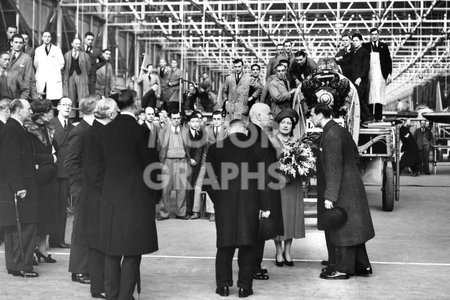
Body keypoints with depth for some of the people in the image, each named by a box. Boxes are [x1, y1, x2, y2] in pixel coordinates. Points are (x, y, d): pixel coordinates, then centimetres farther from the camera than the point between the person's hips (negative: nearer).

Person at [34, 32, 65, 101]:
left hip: (54, 79, -1)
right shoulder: (38, 50, 13)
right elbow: (36, 64, 13)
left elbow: (61, 64, 9)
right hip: (41, 80, 1)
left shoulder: (57, 49, 9)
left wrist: (55, 71, 6)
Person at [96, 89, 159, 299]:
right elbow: (151, 164, -8)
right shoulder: (140, 131, -12)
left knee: (112, 250, 12)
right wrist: (153, 193, 5)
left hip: (110, 197, 5)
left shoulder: (106, 131, 4)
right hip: (135, 196, -5)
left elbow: (101, 165, 9)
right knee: (132, 251, 2)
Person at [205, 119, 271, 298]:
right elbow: (262, 179, -4)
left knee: (225, 244, 11)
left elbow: (210, 179, 2)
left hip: (224, 204, 1)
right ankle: (244, 286, 8)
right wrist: (265, 205, 1)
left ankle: (224, 284, 13)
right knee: (247, 245, 7)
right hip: (249, 204, -1)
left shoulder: (215, 149, -1)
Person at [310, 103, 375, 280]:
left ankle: (343, 270, 9)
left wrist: (330, 196, -23)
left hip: (343, 190, -10)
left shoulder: (331, 135, -20)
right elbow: (355, 153, 20)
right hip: (353, 186, 10)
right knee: (353, 228, 16)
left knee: (343, 229, 0)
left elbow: (333, 168, -23)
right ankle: (362, 266, 25)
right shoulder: (341, 131, 10)